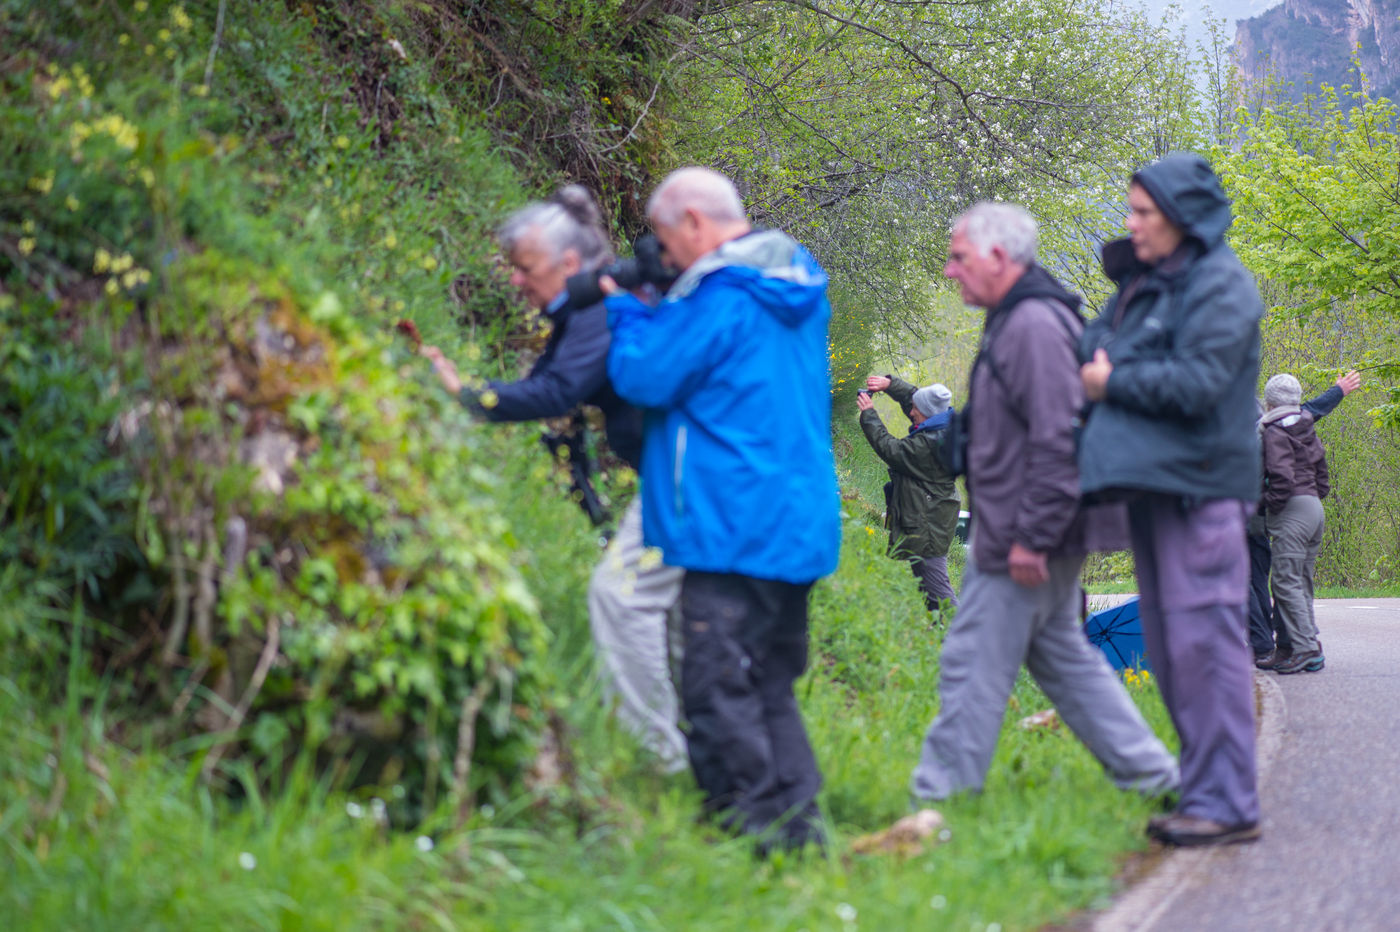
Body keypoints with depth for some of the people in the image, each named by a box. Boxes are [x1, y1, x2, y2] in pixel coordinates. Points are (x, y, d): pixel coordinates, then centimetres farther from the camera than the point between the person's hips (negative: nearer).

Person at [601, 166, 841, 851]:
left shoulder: (720, 299, -15)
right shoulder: (796, 291, 14)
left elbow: (647, 377, -12)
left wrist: (624, 314, 5)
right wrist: (645, 314, 13)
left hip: (733, 530, -9)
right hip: (799, 523, 9)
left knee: (718, 690, -6)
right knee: (770, 685, 15)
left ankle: (758, 828, -6)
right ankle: (796, 819, 16)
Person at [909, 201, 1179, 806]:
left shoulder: (1035, 325, -19)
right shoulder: (1014, 320, 14)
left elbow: (1057, 441, -25)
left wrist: (1030, 538, -24)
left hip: (1018, 546, -11)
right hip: (1034, 537, 11)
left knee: (973, 664, -3)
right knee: (1061, 654, 17)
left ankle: (939, 796, 4)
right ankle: (1147, 771, 21)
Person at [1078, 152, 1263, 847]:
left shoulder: (1220, 287, -9)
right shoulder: (1143, 281, 17)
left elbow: (1198, 382, -19)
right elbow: (1099, 355, 19)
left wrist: (1114, 382, -9)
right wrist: (1092, 368, -3)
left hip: (1199, 489, -9)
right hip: (1150, 483, 9)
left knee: (1204, 639, -10)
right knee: (1169, 646, 10)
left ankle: (1226, 803, -7)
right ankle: (1204, 790, 17)